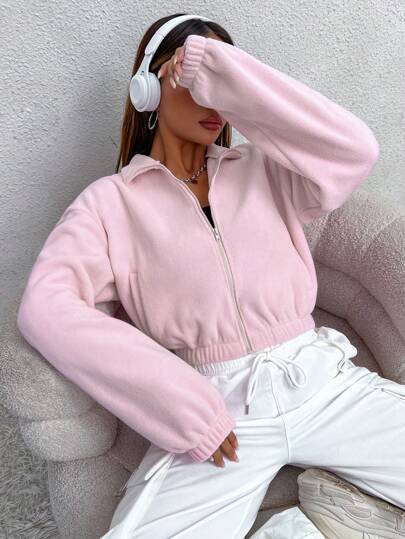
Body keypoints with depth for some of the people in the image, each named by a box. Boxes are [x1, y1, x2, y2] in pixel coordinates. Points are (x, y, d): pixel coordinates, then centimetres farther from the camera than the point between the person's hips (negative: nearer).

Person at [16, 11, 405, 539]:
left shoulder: (262, 169, 11)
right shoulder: (112, 201, 2)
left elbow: (356, 151, -6)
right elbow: (44, 308, -13)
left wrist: (226, 72, -6)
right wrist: (187, 408, -19)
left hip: (324, 381, 3)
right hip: (218, 411, -2)